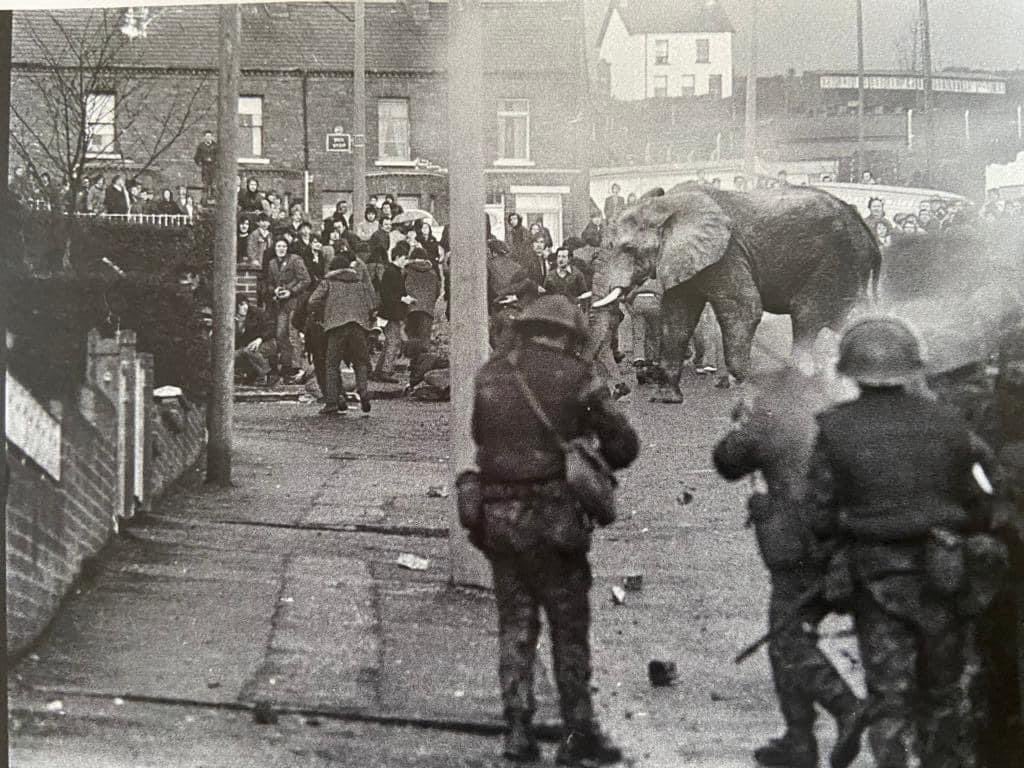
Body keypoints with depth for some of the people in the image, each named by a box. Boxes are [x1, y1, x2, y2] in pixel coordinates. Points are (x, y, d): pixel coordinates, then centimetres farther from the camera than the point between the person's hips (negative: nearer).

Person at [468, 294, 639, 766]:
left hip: (496, 514, 4)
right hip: (552, 514, -4)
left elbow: (480, 437, 8)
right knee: (569, 628, 6)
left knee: (515, 625, 13)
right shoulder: (573, 375, -5)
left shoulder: (488, 376, 7)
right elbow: (623, 444, -2)